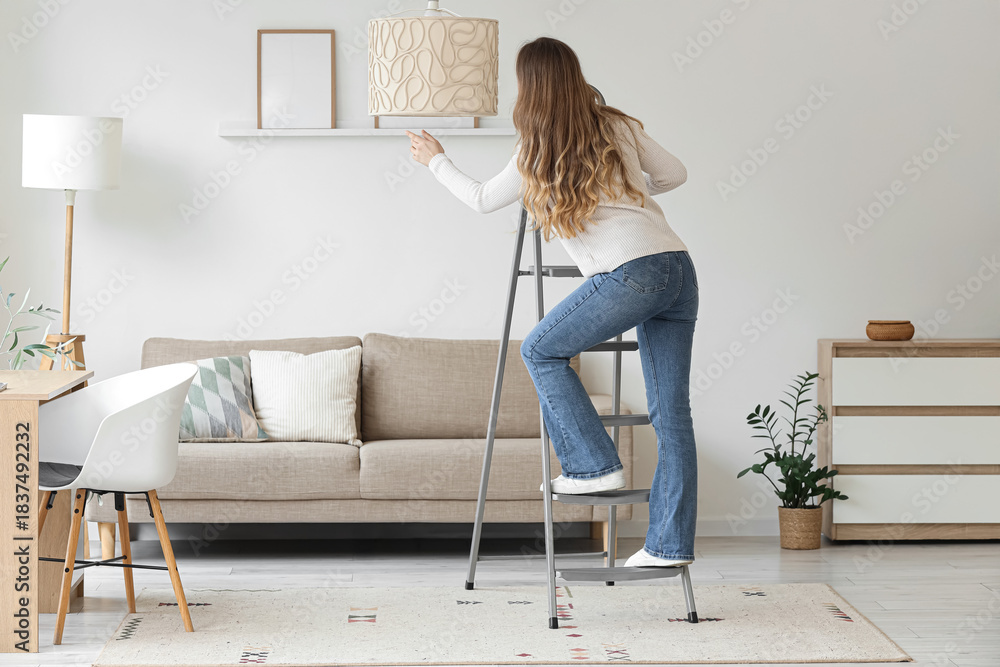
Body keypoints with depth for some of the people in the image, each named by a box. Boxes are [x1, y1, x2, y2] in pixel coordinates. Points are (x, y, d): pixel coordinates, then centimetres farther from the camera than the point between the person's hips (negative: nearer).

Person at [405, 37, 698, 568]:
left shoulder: (536, 156, 6)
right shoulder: (618, 127, 16)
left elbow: (481, 199, 22)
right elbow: (674, 174, 27)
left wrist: (436, 161, 38)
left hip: (630, 274, -6)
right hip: (678, 267, 6)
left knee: (541, 350, 15)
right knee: (671, 413, 6)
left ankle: (594, 465, 11)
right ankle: (670, 543, 8)